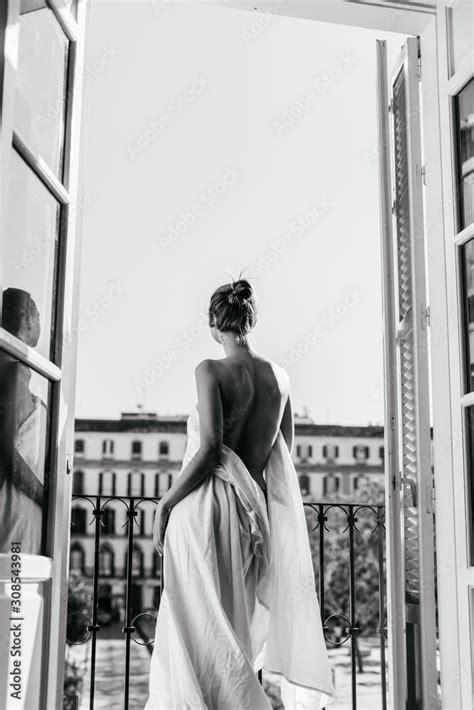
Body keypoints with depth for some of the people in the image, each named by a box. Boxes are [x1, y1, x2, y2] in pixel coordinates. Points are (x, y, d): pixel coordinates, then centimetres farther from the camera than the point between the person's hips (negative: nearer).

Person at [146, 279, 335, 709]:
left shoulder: (211, 370, -10)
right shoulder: (278, 376, 7)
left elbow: (210, 450, -17)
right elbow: (285, 452, 13)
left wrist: (165, 504, -10)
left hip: (207, 508, -6)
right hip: (256, 512, 6)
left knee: (201, 626, 1)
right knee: (239, 627, 17)